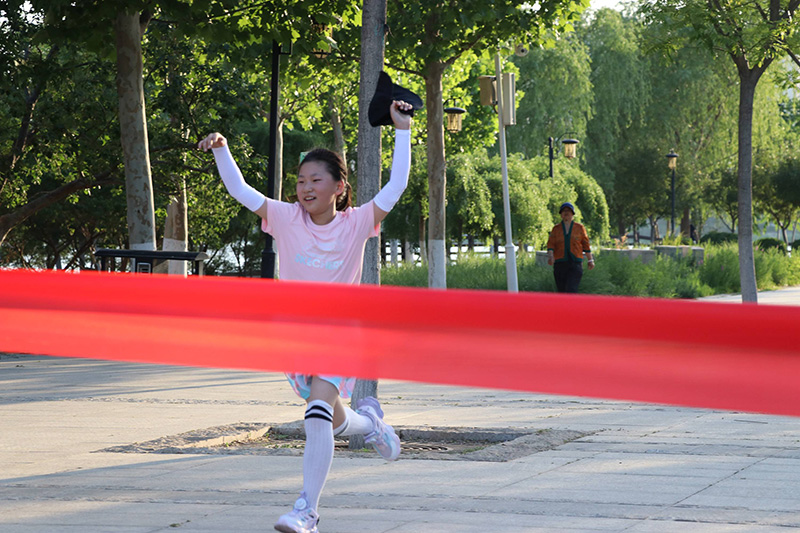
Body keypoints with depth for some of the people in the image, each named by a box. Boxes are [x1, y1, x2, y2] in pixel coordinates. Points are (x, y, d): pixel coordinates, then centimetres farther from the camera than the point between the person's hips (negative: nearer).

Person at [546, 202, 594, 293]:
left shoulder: (579, 228, 8)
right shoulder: (556, 228, 9)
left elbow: (586, 244, 12)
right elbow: (551, 244, 1)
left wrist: (590, 260, 10)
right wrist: (550, 256, -18)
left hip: (575, 263, -2)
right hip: (560, 263, 2)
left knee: (571, 289, -17)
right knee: (561, 291, 2)